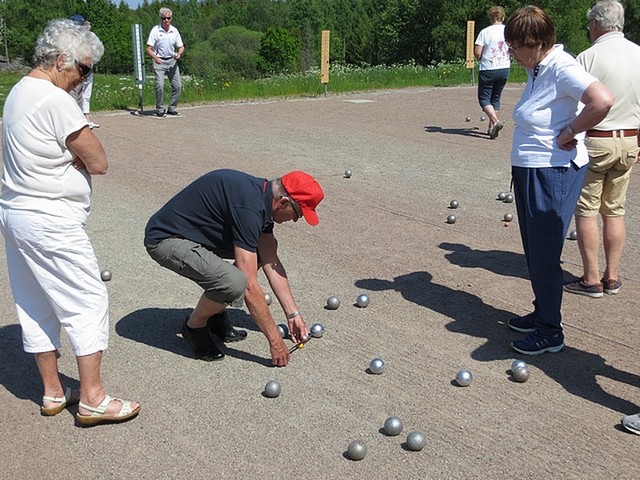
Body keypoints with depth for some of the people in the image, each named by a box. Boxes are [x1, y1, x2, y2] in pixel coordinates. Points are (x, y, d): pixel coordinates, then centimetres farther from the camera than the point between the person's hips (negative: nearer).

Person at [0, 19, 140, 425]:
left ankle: (53, 392, 25)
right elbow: (98, 162, -15)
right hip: (49, 221, -10)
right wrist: (80, 159, 1)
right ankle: (92, 399, 4)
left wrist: (70, 159, -1)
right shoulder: (56, 100, -17)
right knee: (88, 302, -2)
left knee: (35, 306, 14)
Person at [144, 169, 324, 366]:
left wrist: (293, 314, 6)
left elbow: (271, 263, 6)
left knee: (266, 248, 10)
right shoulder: (248, 206, -28)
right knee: (234, 283, -31)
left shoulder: (263, 196, 1)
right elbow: (249, 286, -27)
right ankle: (194, 326, 1)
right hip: (165, 240, -10)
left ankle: (215, 315, 16)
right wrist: (274, 340, -20)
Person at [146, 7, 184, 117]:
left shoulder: (174, 30, 4)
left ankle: (172, 108, 13)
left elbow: (181, 46, 12)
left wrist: (179, 53, -11)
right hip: (159, 61, -4)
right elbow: (149, 48, -7)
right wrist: (155, 57, -25)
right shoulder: (155, 30, -7)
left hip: (172, 61, 4)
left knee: (178, 85, -1)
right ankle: (159, 109, -2)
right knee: (160, 85, -15)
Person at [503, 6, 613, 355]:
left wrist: (568, 135, -22)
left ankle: (550, 332, 14)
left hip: (553, 175, -9)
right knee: (534, 251, 18)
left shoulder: (561, 68, -19)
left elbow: (602, 101, -33)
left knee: (544, 255, 0)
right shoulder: (535, 69, 9)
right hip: (529, 172, 9)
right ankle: (542, 313, 35)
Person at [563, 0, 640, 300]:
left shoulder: (588, 57, -12)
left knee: (586, 211, 2)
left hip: (594, 141, -6)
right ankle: (612, 277, 18)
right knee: (615, 211, 12)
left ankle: (591, 279, 5)